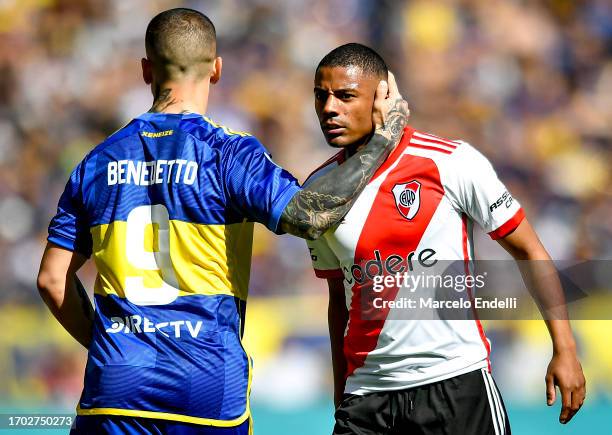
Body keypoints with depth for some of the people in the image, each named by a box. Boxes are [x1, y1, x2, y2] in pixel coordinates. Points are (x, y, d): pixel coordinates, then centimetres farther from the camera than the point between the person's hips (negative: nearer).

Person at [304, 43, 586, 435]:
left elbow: (528, 250, -2)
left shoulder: (453, 163, -7)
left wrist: (565, 350, -7)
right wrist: (341, 395, 16)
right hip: (366, 395, 3)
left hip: (457, 384, -3)